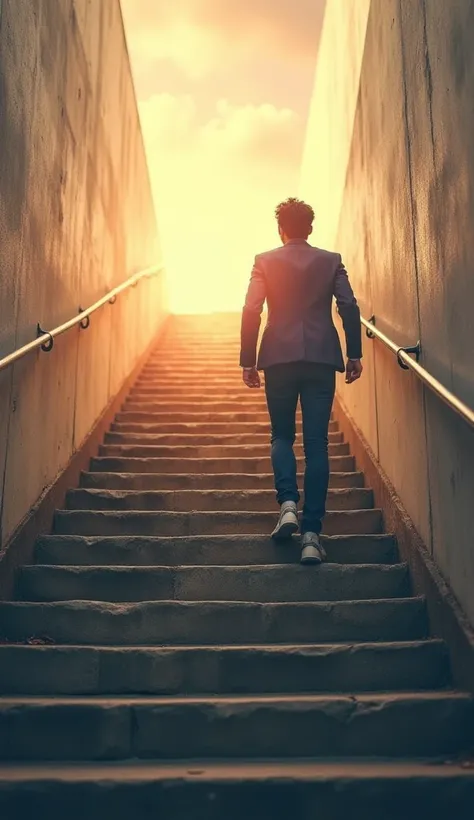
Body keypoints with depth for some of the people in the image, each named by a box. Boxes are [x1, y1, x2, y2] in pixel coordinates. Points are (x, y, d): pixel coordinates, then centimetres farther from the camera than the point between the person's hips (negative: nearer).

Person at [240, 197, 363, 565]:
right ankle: (311, 534, -2)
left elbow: (251, 311, -3)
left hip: (279, 358, 0)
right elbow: (349, 307, -2)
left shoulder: (265, 261, 5)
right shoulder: (331, 261, 8)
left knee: (282, 435, 16)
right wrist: (355, 354, 4)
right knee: (317, 444, 2)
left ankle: (288, 503, -6)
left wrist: (248, 361, 1)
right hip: (321, 359, 1)